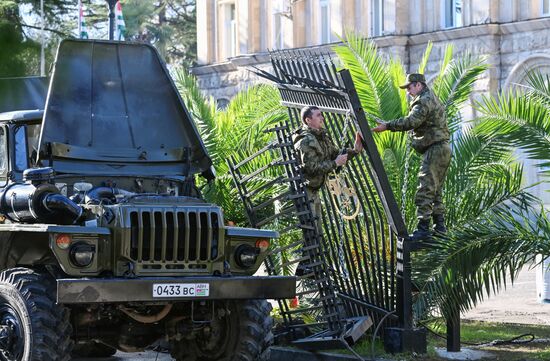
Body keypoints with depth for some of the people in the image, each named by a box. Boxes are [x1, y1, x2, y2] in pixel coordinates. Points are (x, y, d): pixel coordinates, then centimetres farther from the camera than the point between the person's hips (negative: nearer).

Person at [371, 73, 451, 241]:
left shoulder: (424, 100, -12)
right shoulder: (432, 99, 22)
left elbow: (411, 122, -24)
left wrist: (387, 126, -21)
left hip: (434, 150, -11)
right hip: (443, 149, 11)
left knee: (425, 190, -12)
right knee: (435, 190, 17)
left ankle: (423, 228, -15)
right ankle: (439, 224, 21)